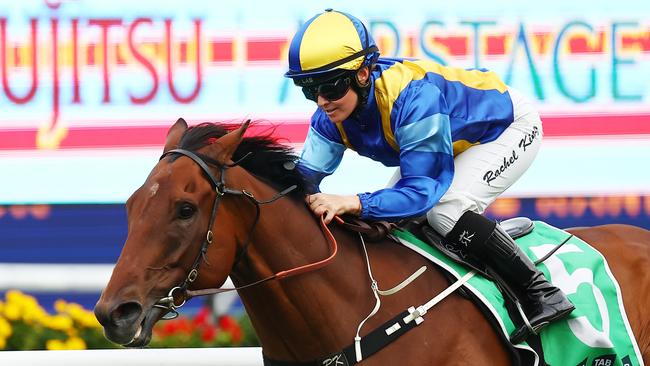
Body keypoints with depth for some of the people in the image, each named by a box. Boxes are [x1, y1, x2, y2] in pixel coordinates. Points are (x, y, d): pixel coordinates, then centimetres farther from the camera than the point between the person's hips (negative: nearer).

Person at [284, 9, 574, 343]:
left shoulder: (412, 97, -41)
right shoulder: (330, 118, -18)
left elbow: (424, 188, -42)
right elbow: (305, 176, -17)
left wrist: (354, 203, -56)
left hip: (509, 125, -9)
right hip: (450, 142, 9)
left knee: (444, 210, -30)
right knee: (387, 219, -2)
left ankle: (541, 293, -23)